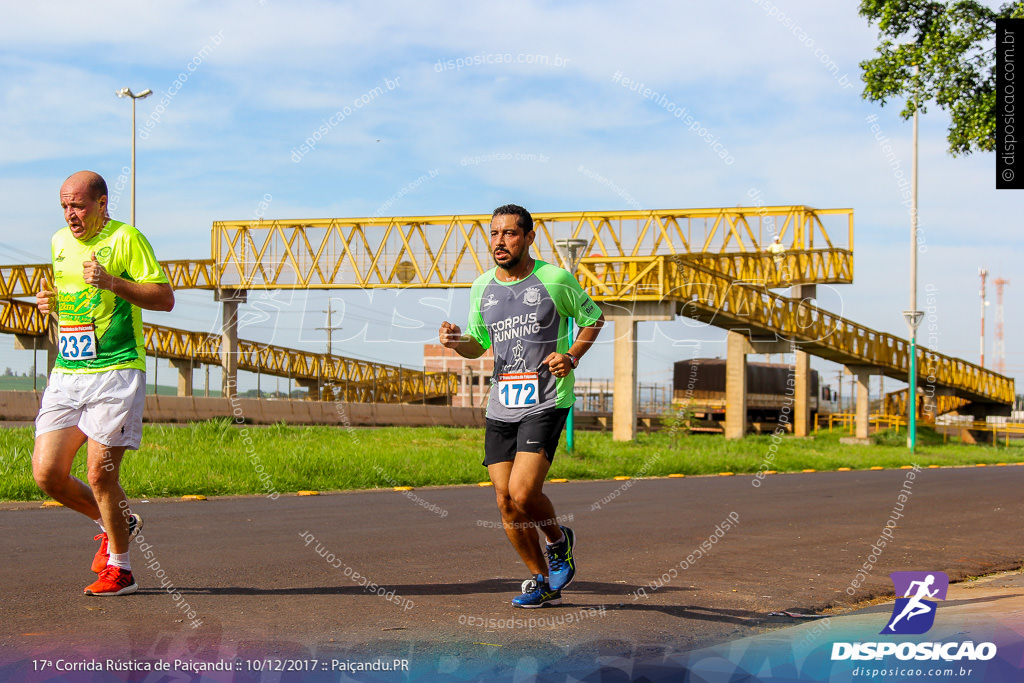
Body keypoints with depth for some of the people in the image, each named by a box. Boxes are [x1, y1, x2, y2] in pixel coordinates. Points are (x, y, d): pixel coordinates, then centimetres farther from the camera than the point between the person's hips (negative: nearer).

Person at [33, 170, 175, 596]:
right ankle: (118, 523, 24)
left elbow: (165, 298, -9)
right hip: (66, 374, 6)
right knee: (47, 474, -2)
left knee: (99, 473, -8)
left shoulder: (125, 239, -5)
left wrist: (111, 282, -20)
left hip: (116, 373, -6)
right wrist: (48, 304, 6)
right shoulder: (59, 242, 15)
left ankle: (119, 568, 11)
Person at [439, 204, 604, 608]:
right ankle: (543, 582, 21)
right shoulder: (482, 288, 8)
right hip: (501, 406, 5)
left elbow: (593, 317, 9)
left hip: (546, 403, -5)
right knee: (506, 503, 2)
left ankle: (559, 541, 15)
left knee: (523, 493, -18)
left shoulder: (556, 280, -5)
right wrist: (458, 342, -4)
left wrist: (572, 356, -7)